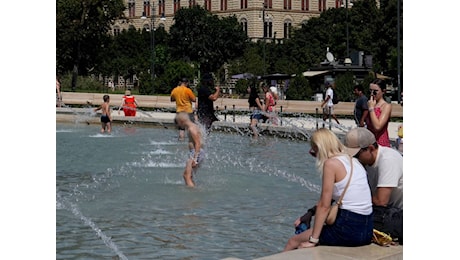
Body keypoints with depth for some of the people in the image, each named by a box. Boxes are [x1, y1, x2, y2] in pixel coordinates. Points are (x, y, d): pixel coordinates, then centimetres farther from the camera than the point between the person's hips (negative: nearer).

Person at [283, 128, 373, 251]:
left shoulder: (331, 163, -9)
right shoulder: (353, 161, 15)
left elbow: (324, 205, -11)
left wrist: (313, 240, -8)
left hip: (349, 229, -8)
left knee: (293, 241, 10)